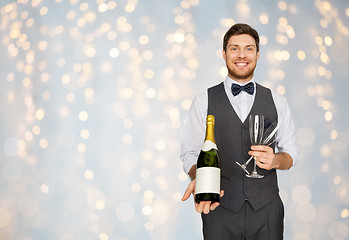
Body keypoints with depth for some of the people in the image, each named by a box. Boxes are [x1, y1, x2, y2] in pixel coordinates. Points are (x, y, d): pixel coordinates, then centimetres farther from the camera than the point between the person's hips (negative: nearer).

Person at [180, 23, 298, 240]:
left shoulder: (277, 102, 6)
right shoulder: (203, 101, 2)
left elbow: (291, 153, 9)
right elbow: (190, 152, 0)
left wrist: (275, 160, -13)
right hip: (220, 211, -1)